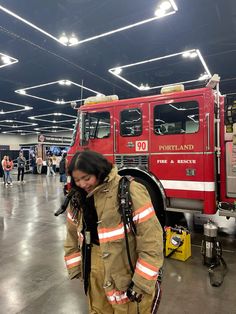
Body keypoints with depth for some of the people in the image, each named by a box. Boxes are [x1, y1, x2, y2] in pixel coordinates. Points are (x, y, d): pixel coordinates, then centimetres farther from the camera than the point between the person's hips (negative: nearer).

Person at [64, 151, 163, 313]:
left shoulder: (130, 192, -23)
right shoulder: (78, 197, 0)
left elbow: (151, 239, -21)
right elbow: (73, 236, 10)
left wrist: (141, 284, -17)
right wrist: (75, 269, 9)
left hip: (127, 273, -5)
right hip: (93, 273, 6)